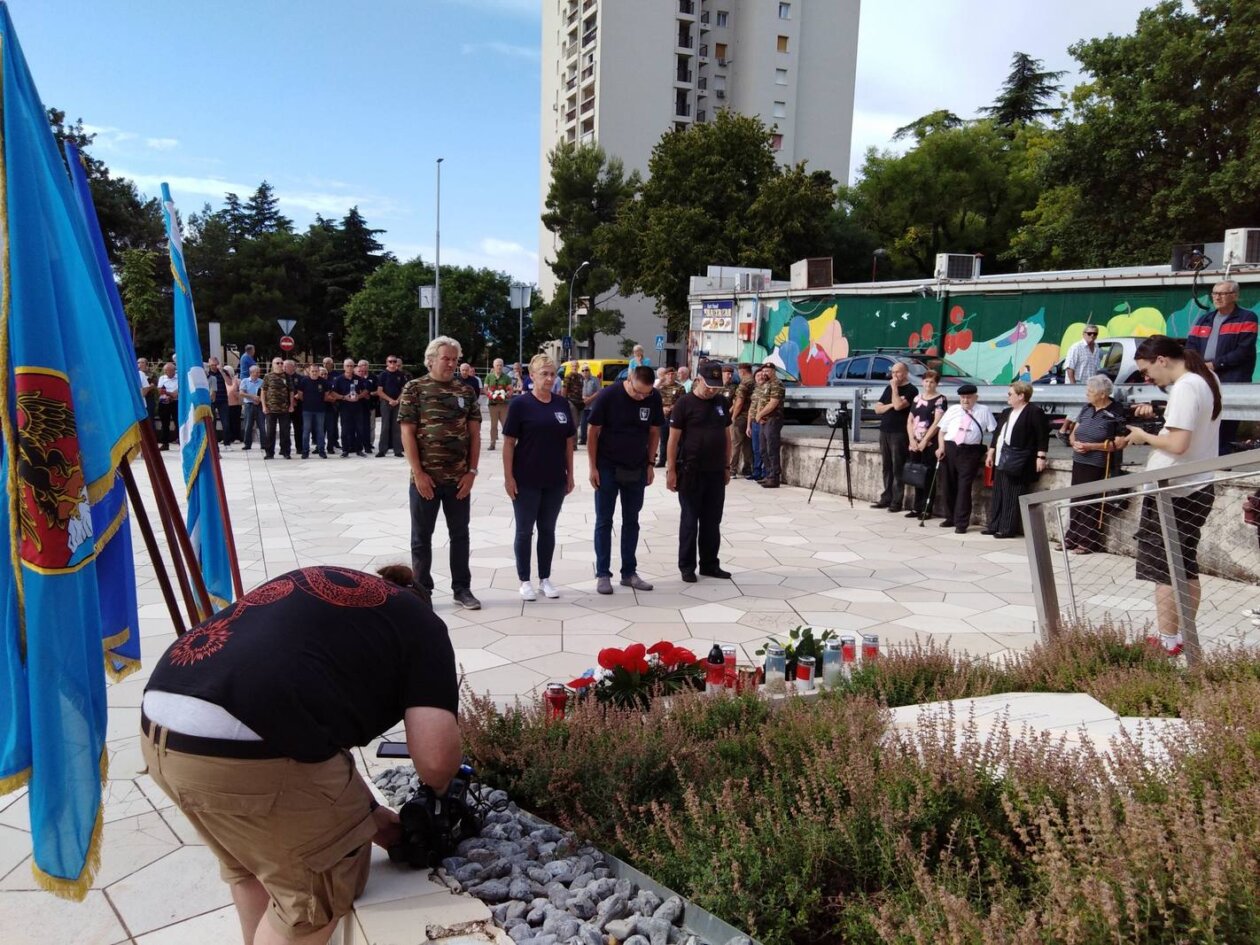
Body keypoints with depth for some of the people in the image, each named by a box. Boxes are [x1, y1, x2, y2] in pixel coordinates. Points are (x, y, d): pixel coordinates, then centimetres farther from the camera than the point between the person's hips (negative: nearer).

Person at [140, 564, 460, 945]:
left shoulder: (311, 588, 29)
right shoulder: (423, 626, 10)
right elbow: (435, 758, -2)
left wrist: (363, 812, 32)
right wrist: (439, 793, 21)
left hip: (160, 729, 8)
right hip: (244, 748, -8)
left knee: (248, 863, 32)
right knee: (320, 888, 17)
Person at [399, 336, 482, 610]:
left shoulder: (466, 391, 7)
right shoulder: (414, 389, -3)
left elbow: (474, 433, 5)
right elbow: (407, 433, -7)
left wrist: (472, 471, -3)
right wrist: (418, 473, -13)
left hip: (459, 477, 3)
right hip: (425, 477, -3)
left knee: (460, 535, 11)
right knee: (422, 537, 7)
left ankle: (462, 589, 21)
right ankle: (422, 591, 19)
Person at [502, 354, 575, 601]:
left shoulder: (562, 404, 6)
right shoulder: (520, 404, -7)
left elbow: (569, 441, 11)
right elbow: (509, 443, -7)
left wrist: (570, 474, 8)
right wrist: (508, 476, -12)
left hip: (555, 480, 4)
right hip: (526, 481, -4)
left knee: (548, 529, 12)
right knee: (524, 530, 6)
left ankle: (545, 579, 23)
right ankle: (525, 581, 17)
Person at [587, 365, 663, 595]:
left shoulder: (654, 398, -7)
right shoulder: (608, 395, -16)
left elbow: (654, 431, 5)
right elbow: (593, 432, -10)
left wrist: (650, 464, 4)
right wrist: (592, 467, -10)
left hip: (637, 469, 3)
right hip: (607, 468, -3)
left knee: (631, 521, 10)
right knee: (604, 522, 3)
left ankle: (629, 572, 20)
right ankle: (602, 574, 10)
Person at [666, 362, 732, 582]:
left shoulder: (722, 403, 8)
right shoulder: (684, 404, -7)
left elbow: (727, 436, 15)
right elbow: (673, 439, -7)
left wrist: (727, 467, 12)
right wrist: (671, 470, -11)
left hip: (716, 472, 5)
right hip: (690, 472, -4)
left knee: (712, 521, 10)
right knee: (689, 520, 4)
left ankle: (710, 564, 21)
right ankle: (687, 566, 13)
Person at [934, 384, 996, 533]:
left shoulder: (984, 411, 7)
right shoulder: (953, 410, 13)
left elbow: (994, 431, 3)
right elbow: (942, 430, 14)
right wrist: (941, 447, -1)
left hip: (970, 451, -3)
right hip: (949, 448, 3)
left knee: (964, 486, -7)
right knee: (947, 485, 8)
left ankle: (961, 523, -1)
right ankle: (950, 517, 24)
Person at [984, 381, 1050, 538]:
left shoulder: (1034, 412, -9)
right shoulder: (1006, 413, 18)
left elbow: (1043, 435, -13)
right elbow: (997, 433, 22)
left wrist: (1041, 456, -17)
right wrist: (991, 453, 20)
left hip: (1018, 462, -9)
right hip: (1002, 460, 9)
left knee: (1013, 496, -6)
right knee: (998, 494, 10)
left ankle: (1008, 528, -2)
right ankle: (994, 525, 17)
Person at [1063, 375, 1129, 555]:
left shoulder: (1116, 414, -11)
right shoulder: (1086, 409, 9)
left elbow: (1120, 443, -16)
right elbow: (1073, 433, 15)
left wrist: (1090, 446, -18)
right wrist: (1074, 443, -8)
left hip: (1099, 468, -7)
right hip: (1079, 463, 7)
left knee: (1093, 505, -1)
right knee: (1076, 501, 11)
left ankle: (1089, 542, 6)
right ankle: (1072, 538, 18)